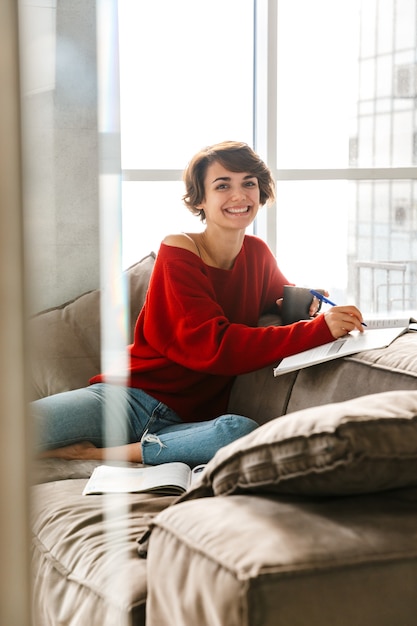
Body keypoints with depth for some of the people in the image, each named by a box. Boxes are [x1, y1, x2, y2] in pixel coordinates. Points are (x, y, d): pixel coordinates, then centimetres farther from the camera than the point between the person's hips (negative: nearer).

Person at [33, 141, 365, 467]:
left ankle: (94, 452, -18)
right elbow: (215, 347, -20)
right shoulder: (178, 253, -7)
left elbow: (280, 294, 34)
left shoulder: (257, 253, 10)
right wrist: (319, 330, -25)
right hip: (134, 395, -5)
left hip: (188, 418, 6)